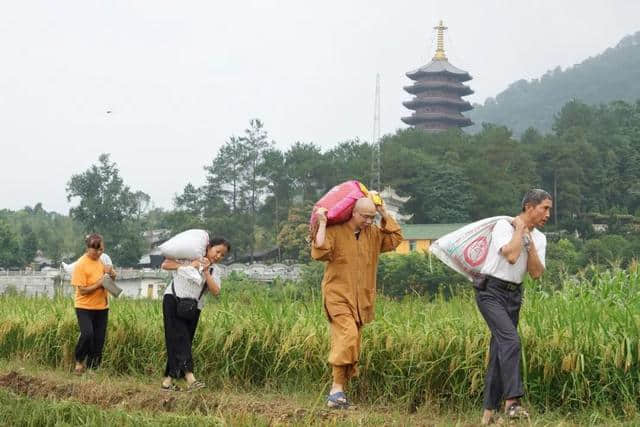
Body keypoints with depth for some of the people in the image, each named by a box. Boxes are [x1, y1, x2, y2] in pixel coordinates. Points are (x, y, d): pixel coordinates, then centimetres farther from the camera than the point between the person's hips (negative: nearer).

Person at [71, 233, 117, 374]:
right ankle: (79, 361, 0)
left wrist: (111, 273, -4)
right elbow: (82, 290, -18)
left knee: (99, 339, 5)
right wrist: (100, 283, -21)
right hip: (85, 307, -6)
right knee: (87, 334, -23)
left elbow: (112, 278, 19)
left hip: (102, 307, 6)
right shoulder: (80, 265, -15)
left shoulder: (101, 261, 6)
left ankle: (92, 367, 15)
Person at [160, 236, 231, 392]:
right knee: (180, 338, -17)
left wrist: (206, 271, -13)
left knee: (185, 341, 4)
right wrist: (188, 265, -14)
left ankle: (168, 380, 11)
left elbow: (215, 291, -5)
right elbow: (165, 265, -7)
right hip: (174, 301, -6)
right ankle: (189, 376, -30)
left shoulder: (214, 270, 12)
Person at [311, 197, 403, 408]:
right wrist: (322, 224, -20)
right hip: (338, 296, -7)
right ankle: (337, 389, -23)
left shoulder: (373, 233, 11)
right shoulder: (334, 231, -9)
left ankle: (336, 392, 13)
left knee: (349, 344, 6)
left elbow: (395, 238, 9)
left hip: (361, 300, 7)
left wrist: (384, 213, 6)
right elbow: (319, 253, -20)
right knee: (348, 336, -24)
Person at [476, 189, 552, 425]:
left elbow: (536, 273, -2)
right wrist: (520, 229, -14)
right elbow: (511, 256, -27)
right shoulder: (504, 226, -10)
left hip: (514, 295, 7)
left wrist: (530, 241, -10)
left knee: (499, 351, 7)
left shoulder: (539, 238, 10)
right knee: (511, 341, -24)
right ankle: (512, 401, -29)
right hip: (491, 291, -7)